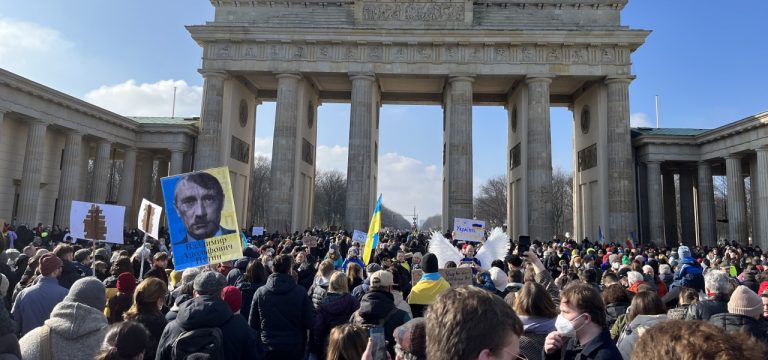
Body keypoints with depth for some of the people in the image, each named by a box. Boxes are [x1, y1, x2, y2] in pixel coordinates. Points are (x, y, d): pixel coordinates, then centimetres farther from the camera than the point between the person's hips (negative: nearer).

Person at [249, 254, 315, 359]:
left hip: (268, 348, 1)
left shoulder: (260, 292, -10)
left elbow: (253, 324, -2)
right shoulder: (300, 292, -15)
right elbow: (309, 323, -9)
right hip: (294, 348, -1)